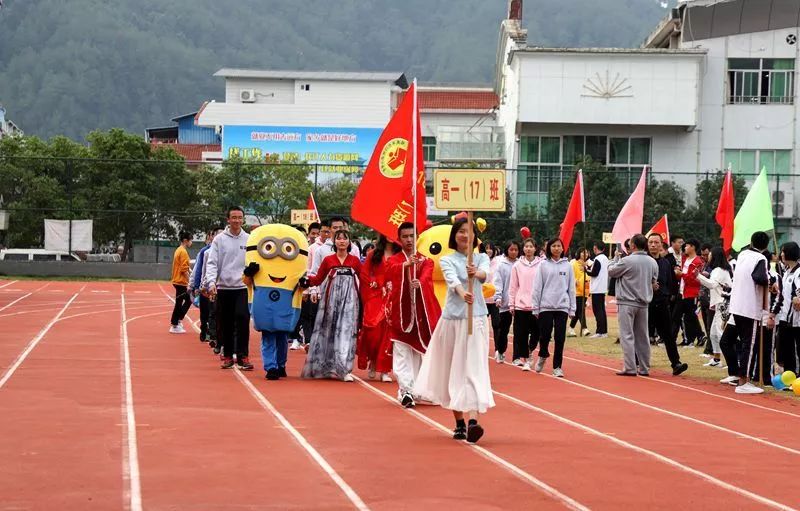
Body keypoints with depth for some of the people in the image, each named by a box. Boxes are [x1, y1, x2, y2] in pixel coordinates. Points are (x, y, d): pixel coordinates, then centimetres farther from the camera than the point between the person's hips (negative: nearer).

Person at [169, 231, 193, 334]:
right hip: (181, 282, -10)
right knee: (179, 304, -2)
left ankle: (178, 320, 17)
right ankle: (174, 326, 4)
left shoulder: (179, 250, 13)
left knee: (188, 300, 16)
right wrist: (189, 283, -18)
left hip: (178, 281, 10)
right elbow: (184, 270, -20)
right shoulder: (183, 252, -16)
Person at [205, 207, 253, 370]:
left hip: (242, 287, -1)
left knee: (242, 319, -14)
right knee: (225, 324, 5)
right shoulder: (219, 240, 5)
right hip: (223, 287, 1)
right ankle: (227, 355, 16)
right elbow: (212, 263, 0)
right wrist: (211, 282, -14)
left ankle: (243, 356, -11)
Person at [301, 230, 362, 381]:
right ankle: (327, 367, 16)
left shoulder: (355, 260, 7)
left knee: (346, 331, -9)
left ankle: (344, 369, -12)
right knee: (329, 332, 4)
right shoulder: (328, 260, 6)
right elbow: (318, 279, 5)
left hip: (349, 299, -1)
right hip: (331, 299, 1)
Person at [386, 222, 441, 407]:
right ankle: (406, 391, -16)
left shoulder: (426, 261, 10)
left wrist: (419, 282, -38)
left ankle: (416, 390, 14)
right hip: (400, 312, -2)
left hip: (421, 313, 2)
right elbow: (392, 271, -20)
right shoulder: (393, 260, 6)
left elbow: (427, 276, -14)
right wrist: (406, 264, -42)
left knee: (419, 353, 4)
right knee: (402, 355, -9)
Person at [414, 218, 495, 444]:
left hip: (476, 318, -1)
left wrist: (476, 273, -41)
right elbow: (452, 279, -18)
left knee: (474, 368, -13)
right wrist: (462, 293, -41)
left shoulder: (481, 258, 8)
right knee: (452, 369, 6)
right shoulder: (447, 260, 4)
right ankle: (459, 423, 19)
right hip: (453, 318, 1)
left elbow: (485, 274, -16)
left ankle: (473, 420, -25)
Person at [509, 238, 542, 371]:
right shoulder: (517, 265, 5)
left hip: (536, 305, -1)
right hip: (521, 305, 1)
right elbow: (513, 287, 7)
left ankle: (529, 352, 19)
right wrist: (511, 304, 4)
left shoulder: (541, 265, 2)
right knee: (521, 335, 2)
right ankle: (521, 358, 9)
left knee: (536, 333, -3)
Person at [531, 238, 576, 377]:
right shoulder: (544, 265, 3)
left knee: (560, 338, -1)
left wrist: (572, 308, 5)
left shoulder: (567, 265, 7)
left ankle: (557, 366, 7)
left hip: (562, 307, 1)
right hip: (546, 306, -1)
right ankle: (543, 355, 29)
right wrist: (535, 308, -1)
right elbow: (537, 287, 3)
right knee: (544, 335, 0)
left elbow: (571, 288, 8)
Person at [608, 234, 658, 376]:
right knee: (642, 336, 11)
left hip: (627, 302, -6)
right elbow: (654, 282, 12)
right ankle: (644, 368, 15)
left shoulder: (626, 261, -15)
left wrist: (616, 257, 12)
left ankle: (630, 368, -8)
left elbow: (611, 271, -2)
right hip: (643, 303, 6)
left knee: (627, 335, -3)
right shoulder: (652, 262, 3)